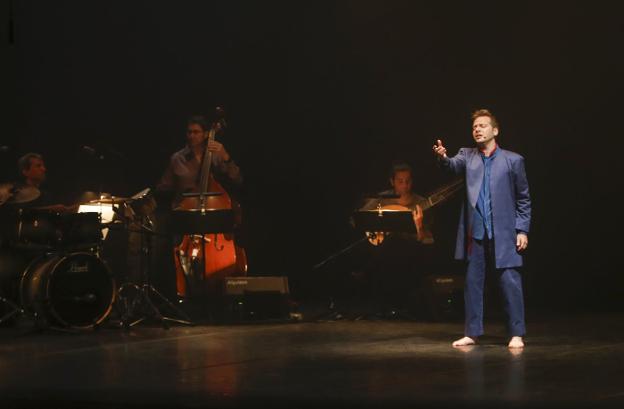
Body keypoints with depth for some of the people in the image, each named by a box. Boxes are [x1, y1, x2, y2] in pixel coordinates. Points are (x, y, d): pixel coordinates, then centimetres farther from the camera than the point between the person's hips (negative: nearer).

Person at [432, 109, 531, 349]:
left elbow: (523, 199, 3)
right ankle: (472, 333, 15)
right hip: (475, 233, 3)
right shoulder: (467, 156, 10)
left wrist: (522, 230, -3)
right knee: (472, 283, 7)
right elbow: (453, 166, -12)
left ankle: (517, 334, 2)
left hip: (504, 233, -3)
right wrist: (442, 157, -35)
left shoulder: (512, 160, 2)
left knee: (510, 283, -5)